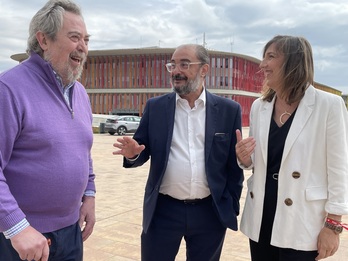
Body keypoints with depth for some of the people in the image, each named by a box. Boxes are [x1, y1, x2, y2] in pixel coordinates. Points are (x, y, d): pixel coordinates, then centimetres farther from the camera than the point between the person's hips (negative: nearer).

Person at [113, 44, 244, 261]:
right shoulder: (155, 107, 2)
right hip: (163, 211, 0)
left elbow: (234, 163, 2)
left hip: (211, 212, 0)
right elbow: (143, 151, 4)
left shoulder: (229, 110, 0)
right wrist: (133, 153, -18)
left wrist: (232, 207, 2)